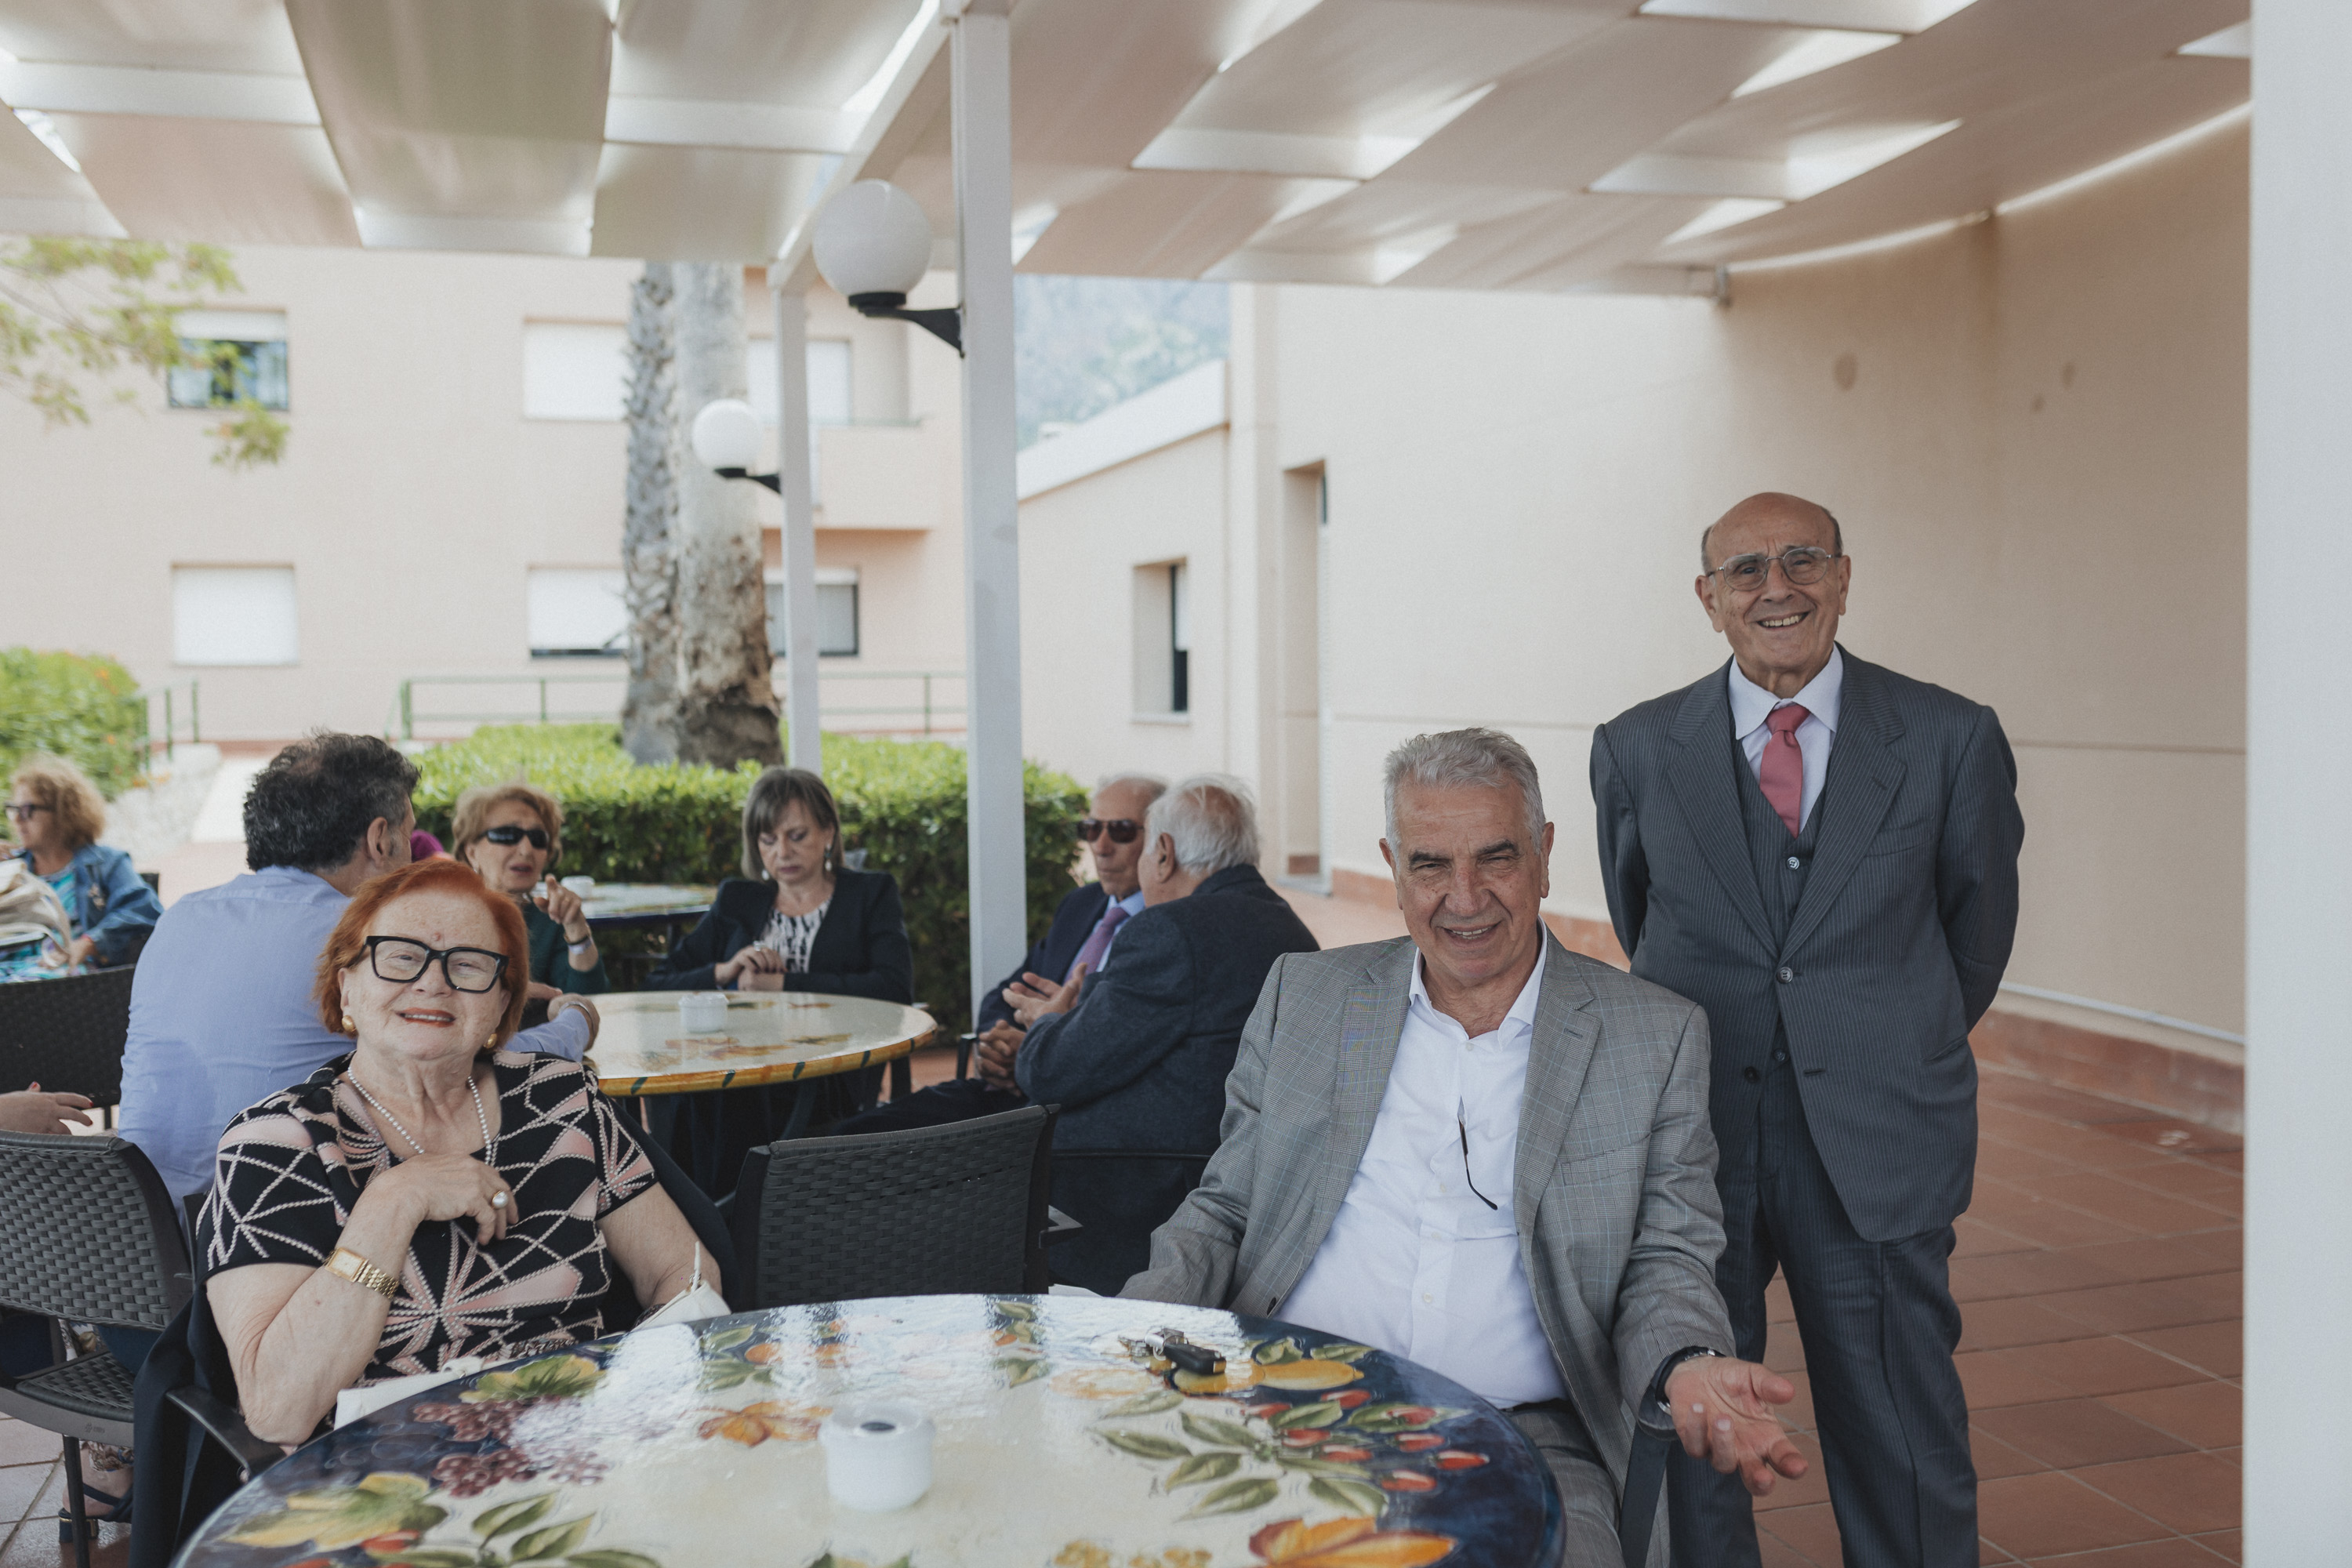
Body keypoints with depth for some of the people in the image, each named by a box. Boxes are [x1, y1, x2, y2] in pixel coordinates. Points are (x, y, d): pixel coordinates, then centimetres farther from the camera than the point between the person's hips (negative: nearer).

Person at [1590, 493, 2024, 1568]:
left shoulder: (1951, 740, -2)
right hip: (1691, 1136, 1)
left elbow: (1980, 925, 12)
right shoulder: (1637, 749, 1)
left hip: (1879, 1147, -1)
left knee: (1905, 1459, 9)